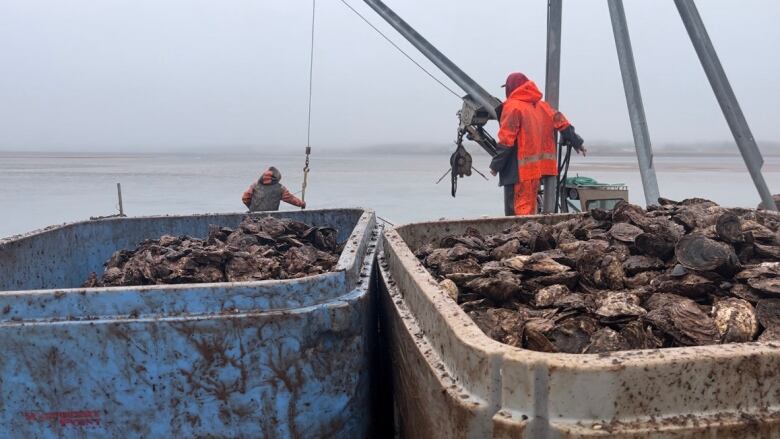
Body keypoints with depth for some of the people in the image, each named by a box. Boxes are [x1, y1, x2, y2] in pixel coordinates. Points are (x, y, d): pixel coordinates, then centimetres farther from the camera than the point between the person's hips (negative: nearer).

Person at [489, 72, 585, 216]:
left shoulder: (512, 106, -8)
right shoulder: (541, 105, 14)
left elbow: (506, 140, -13)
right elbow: (562, 123, 13)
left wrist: (496, 165, -8)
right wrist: (576, 142, 24)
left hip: (519, 169, -8)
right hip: (538, 166, 8)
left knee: (518, 207, -8)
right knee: (530, 205, 15)